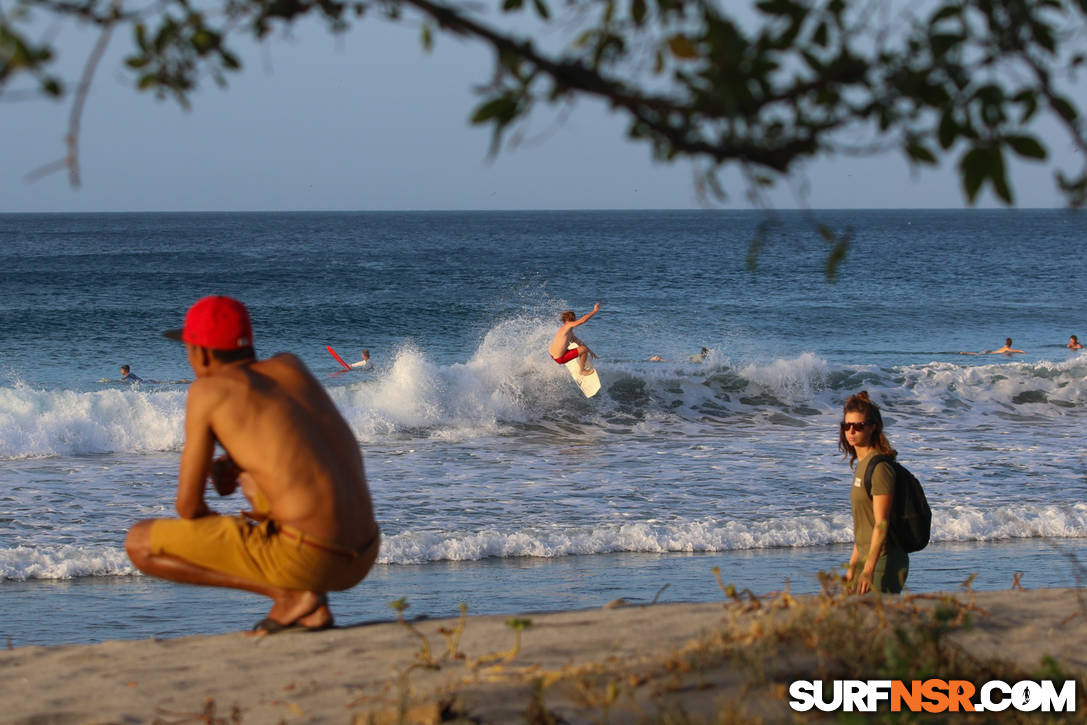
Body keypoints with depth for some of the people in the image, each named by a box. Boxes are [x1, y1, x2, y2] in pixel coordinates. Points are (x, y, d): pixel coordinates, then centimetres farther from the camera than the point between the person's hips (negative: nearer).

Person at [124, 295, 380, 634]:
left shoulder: (207, 390, -2)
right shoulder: (290, 365, 16)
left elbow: (188, 505, 0)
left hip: (304, 557, -7)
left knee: (138, 543, 4)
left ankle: (288, 594, -4)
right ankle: (311, 606, 13)